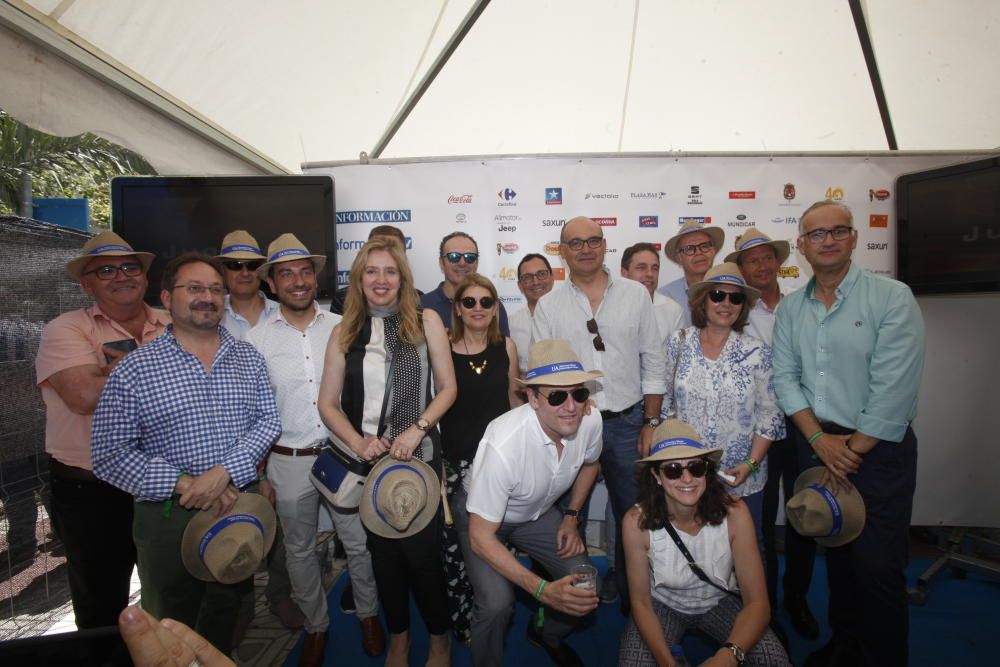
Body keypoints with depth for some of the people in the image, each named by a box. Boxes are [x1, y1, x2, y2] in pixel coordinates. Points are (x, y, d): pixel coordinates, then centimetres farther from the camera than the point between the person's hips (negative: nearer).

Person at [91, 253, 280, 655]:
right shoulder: (134, 369, -8)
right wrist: (183, 484, -17)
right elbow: (109, 455, -9)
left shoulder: (248, 358, 1)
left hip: (241, 505, 3)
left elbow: (267, 421, -3)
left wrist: (224, 472, -18)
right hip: (169, 516, -2)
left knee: (230, 615, 22)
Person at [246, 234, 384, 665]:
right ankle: (316, 626, 39)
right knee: (300, 549, 16)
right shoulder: (257, 339, -3)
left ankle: (368, 616, 36)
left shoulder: (341, 328, -3)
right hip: (289, 460, 1)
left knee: (360, 542, 10)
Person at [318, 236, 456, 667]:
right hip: (368, 458, 3)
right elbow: (328, 403, 4)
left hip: (418, 455, -2)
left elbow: (447, 388, -1)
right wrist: (358, 442, -12)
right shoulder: (344, 333, 5)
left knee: (421, 551, 0)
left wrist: (416, 430, -14)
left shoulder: (425, 321, -1)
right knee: (383, 551, 15)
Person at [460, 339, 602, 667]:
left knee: (586, 587, -8)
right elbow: (480, 538, -31)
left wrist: (571, 517, -3)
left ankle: (546, 634, 26)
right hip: (483, 516, -5)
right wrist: (543, 590, -37)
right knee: (497, 603, -25)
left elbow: (589, 463, 5)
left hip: (539, 511, 5)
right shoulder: (502, 445, -39)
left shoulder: (590, 420, -22)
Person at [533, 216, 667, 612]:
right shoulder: (549, 305, 2)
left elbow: (653, 363, 4)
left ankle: (633, 597, 36)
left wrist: (651, 423, 0)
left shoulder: (635, 294, 3)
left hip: (627, 422, 1)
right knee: (569, 518, 13)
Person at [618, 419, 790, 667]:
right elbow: (641, 603, -15)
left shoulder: (734, 513, -25)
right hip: (663, 604, -1)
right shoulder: (637, 522, -27)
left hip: (720, 601, 1)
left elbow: (757, 602, -22)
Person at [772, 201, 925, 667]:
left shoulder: (892, 297, -9)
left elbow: (894, 387, -15)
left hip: (878, 450, -4)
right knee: (836, 556, 18)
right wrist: (820, 439, -10)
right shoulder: (790, 307, 6)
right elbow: (784, 376, 1)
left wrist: (852, 450, -12)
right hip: (815, 446, 4)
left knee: (878, 567, 2)